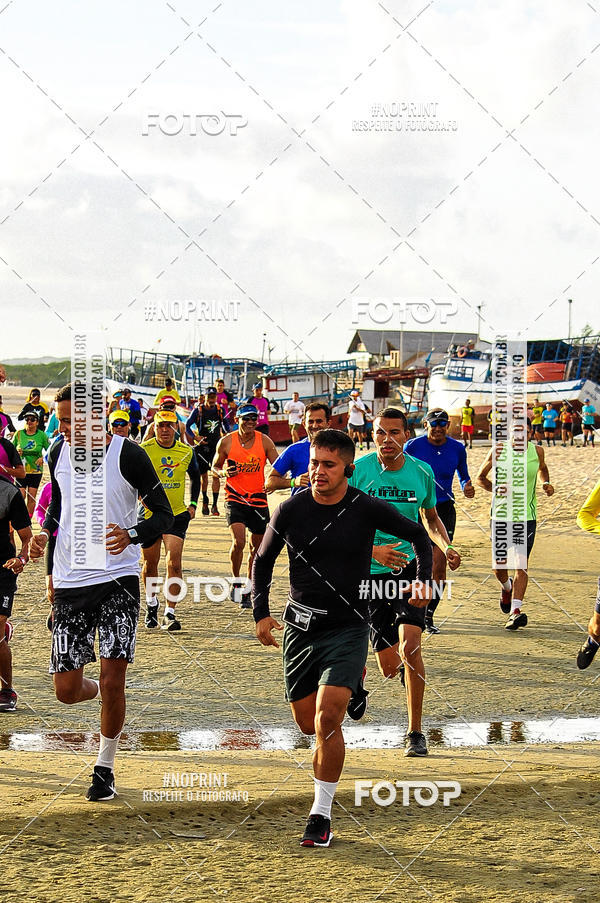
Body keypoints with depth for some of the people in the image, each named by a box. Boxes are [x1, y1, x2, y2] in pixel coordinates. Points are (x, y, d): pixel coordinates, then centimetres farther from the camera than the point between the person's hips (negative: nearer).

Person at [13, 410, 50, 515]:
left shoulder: (41, 435, -2)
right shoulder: (19, 434, 0)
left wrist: (43, 458, -14)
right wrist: (16, 452, -13)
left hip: (36, 470, 0)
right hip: (21, 470, 0)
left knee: (31, 498, 3)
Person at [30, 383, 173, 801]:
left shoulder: (128, 455, -9)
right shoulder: (59, 452, 5)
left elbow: (164, 515, -5)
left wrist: (132, 534, -24)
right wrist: (45, 532, 3)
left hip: (118, 578, -4)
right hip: (70, 581, 4)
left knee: (112, 680, -10)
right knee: (67, 690, 1)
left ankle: (105, 768, 11)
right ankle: (96, 690, 39)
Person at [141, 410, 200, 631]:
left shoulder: (186, 452, 1)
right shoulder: (143, 450, -8)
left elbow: (195, 478, 18)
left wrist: (193, 504, 9)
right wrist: (141, 496, -18)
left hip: (178, 514, 0)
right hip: (149, 514, 0)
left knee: (174, 562, -14)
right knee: (150, 565, 12)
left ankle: (170, 613, -11)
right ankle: (151, 604, 37)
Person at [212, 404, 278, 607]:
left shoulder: (265, 441, -2)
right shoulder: (226, 442, -4)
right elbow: (215, 466, 9)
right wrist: (223, 472, -13)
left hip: (258, 499, 2)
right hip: (234, 498, -2)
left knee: (256, 547, 8)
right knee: (238, 541, -21)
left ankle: (247, 590, 24)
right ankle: (236, 582, 0)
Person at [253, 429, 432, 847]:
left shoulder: (368, 509, -7)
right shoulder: (291, 510, -3)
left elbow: (419, 535, 9)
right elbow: (263, 559, 11)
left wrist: (423, 579, -5)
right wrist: (261, 612, 1)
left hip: (348, 628, -3)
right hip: (301, 626, 3)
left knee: (327, 717, -18)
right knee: (308, 723, 7)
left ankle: (322, 812, -7)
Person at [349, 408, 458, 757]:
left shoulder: (422, 472, -1)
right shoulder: (357, 471, -9)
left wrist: (447, 547, -2)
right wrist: (373, 551, -23)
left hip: (410, 565, 0)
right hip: (369, 571, 0)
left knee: (409, 646, -19)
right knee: (390, 666, 2)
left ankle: (416, 733, -7)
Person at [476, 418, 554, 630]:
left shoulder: (537, 451, 1)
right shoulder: (498, 451, -4)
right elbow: (480, 478, 7)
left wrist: (546, 483, 5)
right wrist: (494, 489, -12)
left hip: (527, 515, 0)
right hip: (502, 514, 0)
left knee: (521, 565, -8)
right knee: (499, 566, 5)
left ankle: (515, 610, -11)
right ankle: (507, 587, 39)